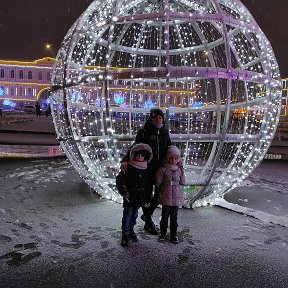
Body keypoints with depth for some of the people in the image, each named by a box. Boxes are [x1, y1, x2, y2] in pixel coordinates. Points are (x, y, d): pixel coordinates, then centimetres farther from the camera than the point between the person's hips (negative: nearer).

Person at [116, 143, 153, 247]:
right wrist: (124, 192, -18)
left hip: (139, 198, 5)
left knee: (134, 215, 18)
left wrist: (146, 199, 13)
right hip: (129, 197, -5)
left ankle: (131, 230, 35)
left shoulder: (146, 170, 5)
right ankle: (125, 235, 13)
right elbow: (119, 180, -13)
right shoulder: (128, 168, -12)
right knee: (127, 216, 2)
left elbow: (147, 186, 12)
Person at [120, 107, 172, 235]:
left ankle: (147, 215, 40)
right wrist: (125, 160, -35)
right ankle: (148, 223, 26)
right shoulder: (144, 132, -9)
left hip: (160, 169, 5)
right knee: (147, 196, 7)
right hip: (146, 170, -5)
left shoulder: (165, 132, 6)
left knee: (159, 195, 15)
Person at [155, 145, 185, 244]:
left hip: (176, 198, 3)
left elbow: (182, 184, 9)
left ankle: (173, 234, 24)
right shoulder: (163, 170, -8)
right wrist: (163, 189, 0)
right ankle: (162, 233, 24)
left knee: (174, 217, 11)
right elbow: (158, 183, -2)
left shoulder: (180, 170, 3)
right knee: (165, 216, 8)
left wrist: (182, 175, -4)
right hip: (166, 197, -2)